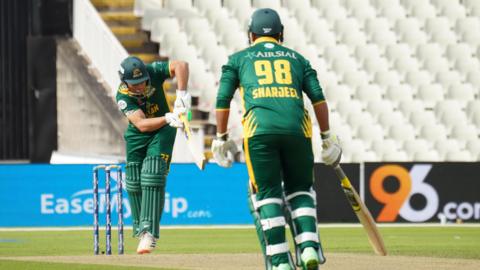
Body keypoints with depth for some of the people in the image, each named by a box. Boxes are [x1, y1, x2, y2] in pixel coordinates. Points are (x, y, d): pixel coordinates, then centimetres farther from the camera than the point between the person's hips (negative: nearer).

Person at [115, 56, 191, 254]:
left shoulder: (153, 72, -22)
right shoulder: (123, 96, -24)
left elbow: (180, 65, -35)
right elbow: (141, 124, -34)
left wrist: (181, 94, -44)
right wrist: (168, 118, -48)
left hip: (162, 132, -1)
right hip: (137, 136, 1)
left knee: (152, 177, -17)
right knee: (134, 182, 2)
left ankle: (149, 232, -23)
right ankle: (140, 229, 20)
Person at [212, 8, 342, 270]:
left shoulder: (239, 59, 20)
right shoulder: (296, 58, 24)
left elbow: (223, 100, 11)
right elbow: (318, 98, 14)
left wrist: (221, 138, 17)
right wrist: (327, 137, 16)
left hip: (259, 132, -2)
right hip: (297, 130, 2)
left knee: (267, 194, 4)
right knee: (300, 190, 16)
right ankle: (309, 247, -4)